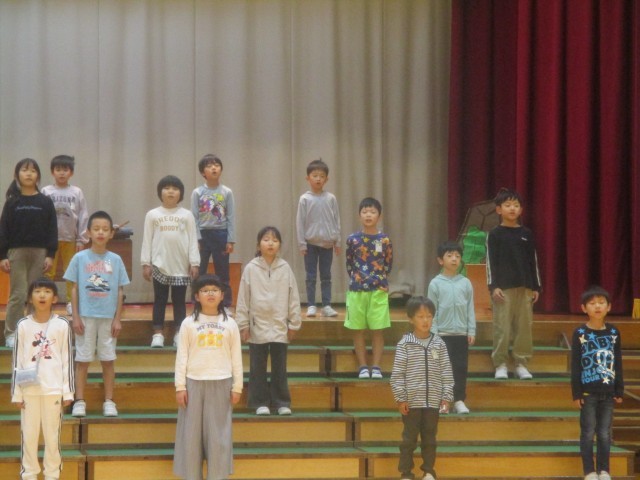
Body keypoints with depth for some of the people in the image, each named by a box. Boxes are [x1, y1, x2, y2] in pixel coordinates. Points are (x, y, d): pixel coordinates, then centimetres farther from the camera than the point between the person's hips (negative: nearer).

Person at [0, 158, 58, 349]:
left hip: (39, 252, 1)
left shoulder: (45, 202, 3)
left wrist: (50, 255, -3)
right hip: (17, 252, -1)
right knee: (18, 294, -3)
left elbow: (52, 230, 3)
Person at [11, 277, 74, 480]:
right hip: (29, 389, 1)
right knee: (29, 434, 5)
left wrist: (68, 391, 0)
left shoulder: (62, 325, -1)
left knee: (52, 434, 5)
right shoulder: (23, 325, 1)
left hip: (53, 389, -1)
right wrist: (16, 393, 1)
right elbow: (17, 361, 3)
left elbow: (67, 360, 2)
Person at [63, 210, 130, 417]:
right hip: (86, 316, -1)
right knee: (82, 359, 4)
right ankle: (79, 401, 10)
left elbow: (120, 292, 4)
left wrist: (117, 319, 0)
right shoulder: (80, 258, -1)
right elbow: (74, 289, 1)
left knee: (108, 359, 7)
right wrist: (76, 317, -4)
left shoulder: (115, 260, 2)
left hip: (108, 317, 1)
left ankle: (109, 402, 14)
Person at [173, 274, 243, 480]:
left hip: (221, 384, 0)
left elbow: (236, 357, 7)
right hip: (194, 383, 0)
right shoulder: (189, 323, 3)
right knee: (192, 433, 1)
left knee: (218, 434, 1)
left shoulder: (229, 324, 5)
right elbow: (181, 356, 2)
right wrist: (180, 387, -3)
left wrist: (237, 387, 3)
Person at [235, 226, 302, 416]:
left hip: (279, 326, 1)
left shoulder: (285, 268, 0)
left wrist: (294, 324, 4)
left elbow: (293, 297, 4)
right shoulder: (251, 268, -3)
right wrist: (243, 325, -3)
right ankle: (260, 402, 12)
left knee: (280, 366, 7)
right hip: (257, 325, -1)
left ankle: (282, 402, 14)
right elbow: (243, 298, -1)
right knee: (258, 368, 5)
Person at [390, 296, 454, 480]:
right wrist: (400, 398, -8)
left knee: (430, 438, 11)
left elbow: (446, 372, 4)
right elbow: (397, 373, -5)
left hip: (433, 401, 2)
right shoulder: (404, 344, -5)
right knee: (409, 438, 4)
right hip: (412, 401, -2)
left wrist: (447, 397, 0)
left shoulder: (439, 344, 2)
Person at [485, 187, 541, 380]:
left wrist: (536, 287, 9)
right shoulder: (495, 234, 1)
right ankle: (500, 365, 4)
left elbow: (533, 261, 12)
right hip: (503, 287, -3)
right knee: (502, 327, -4)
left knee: (524, 326, 2)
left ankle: (521, 364, 10)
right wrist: (493, 286, -10)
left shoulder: (526, 234, 9)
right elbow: (491, 261, -2)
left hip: (525, 287, 3)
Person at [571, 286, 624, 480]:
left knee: (605, 433, 7)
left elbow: (618, 364, 7)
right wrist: (576, 393, -9)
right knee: (588, 432, 3)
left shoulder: (613, 333, 4)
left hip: (608, 392, 2)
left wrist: (619, 391, 5)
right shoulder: (580, 333, -5)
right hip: (588, 392, -2)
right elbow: (575, 366, -5)